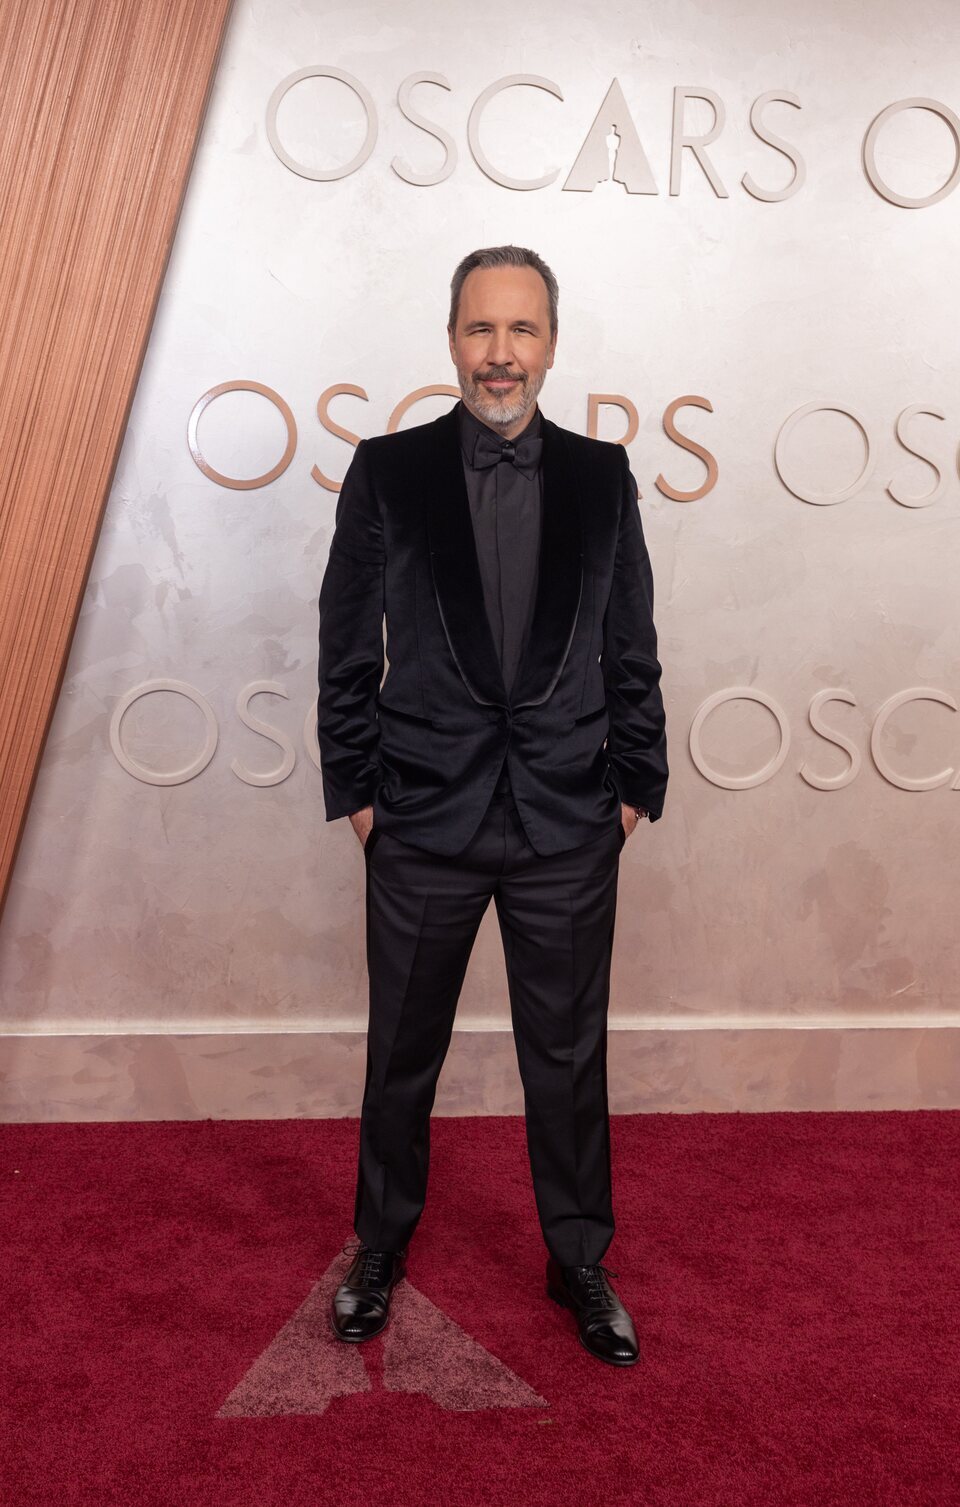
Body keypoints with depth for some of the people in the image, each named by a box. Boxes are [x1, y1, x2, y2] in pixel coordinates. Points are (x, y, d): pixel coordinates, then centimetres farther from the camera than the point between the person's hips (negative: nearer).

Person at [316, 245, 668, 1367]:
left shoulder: (601, 474, 3)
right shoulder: (387, 470, -1)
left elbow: (632, 646, 6)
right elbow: (347, 646, 2)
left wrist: (639, 784, 4)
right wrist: (353, 789, 0)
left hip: (570, 826, 1)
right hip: (424, 821, 0)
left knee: (568, 1056, 13)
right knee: (402, 1052, 15)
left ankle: (580, 1263, 35)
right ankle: (381, 1246, 39)